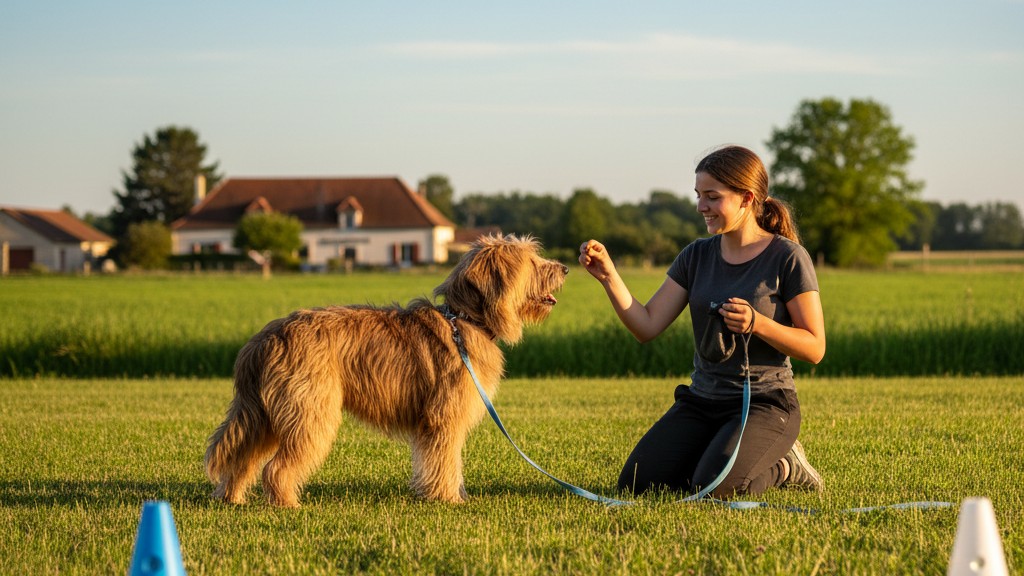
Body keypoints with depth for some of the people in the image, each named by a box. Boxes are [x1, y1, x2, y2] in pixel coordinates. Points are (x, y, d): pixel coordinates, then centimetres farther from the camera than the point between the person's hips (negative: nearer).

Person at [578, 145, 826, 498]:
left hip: (764, 403, -5)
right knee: (636, 483, -12)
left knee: (713, 488, -29)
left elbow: (814, 348, -9)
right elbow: (647, 326, -1)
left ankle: (783, 467, 3)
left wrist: (757, 323, -24)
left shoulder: (787, 258, -9)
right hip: (701, 402, 6)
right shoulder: (697, 256, 6)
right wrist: (609, 277, -15)